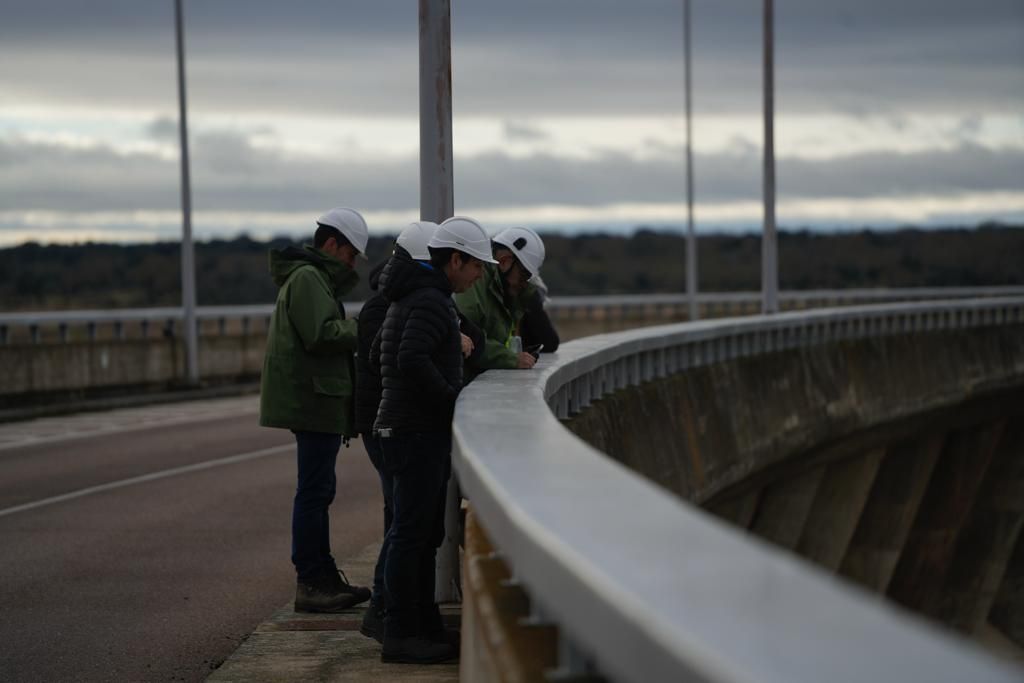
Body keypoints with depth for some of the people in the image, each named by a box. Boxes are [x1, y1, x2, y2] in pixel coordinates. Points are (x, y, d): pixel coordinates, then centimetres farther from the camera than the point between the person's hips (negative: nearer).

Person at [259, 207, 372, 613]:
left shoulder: (313, 277, 22)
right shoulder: (307, 278, -12)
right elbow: (322, 335, -22)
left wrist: (358, 331, 8)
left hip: (314, 401, 11)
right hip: (314, 400, -11)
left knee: (318, 489, 15)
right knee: (314, 491, -9)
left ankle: (323, 577, 21)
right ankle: (310, 584, -8)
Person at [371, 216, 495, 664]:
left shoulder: (411, 298, 18)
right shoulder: (432, 301, -15)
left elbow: (379, 353, 26)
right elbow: (411, 359, -29)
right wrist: (452, 396, -19)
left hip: (414, 428, 10)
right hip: (418, 431, -10)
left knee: (425, 533, 14)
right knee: (411, 531, -8)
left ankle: (426, 627, 20)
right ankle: (399, 635, -6)